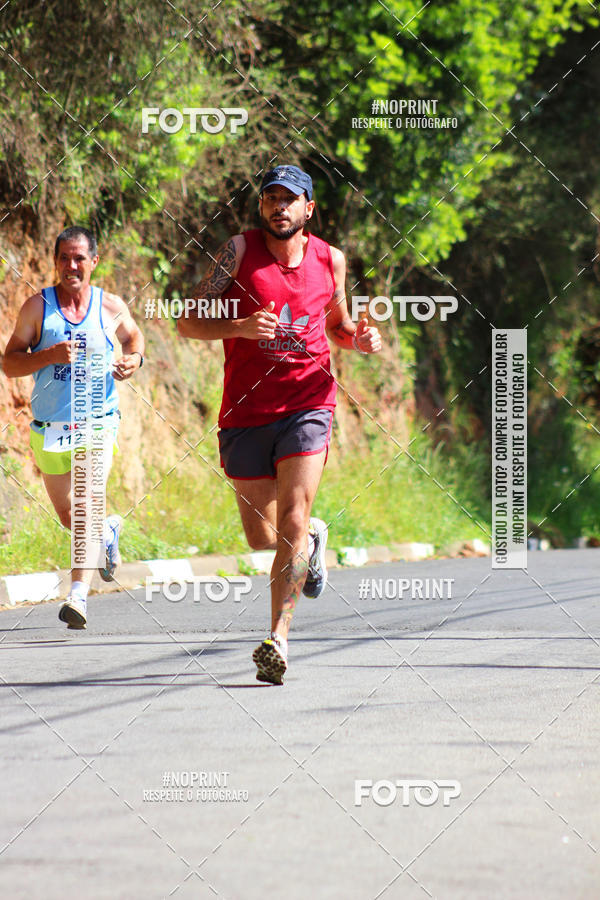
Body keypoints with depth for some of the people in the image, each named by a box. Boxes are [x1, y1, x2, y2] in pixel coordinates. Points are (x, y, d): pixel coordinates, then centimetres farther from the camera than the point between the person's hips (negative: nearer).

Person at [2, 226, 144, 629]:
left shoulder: (111, 307, 2)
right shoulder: (38, 306, -2)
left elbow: (133, 335, 23)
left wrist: (135, 358, 0)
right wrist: (50, 356, -21)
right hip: (49, 429, 2)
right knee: (68, 516, 15)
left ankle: (79, 596, -24)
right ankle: (109, 531, 49)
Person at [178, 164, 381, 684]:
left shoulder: (330, 260, 6)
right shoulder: (241, 250, -2)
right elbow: (189, 323, -4)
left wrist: (359, 339, 1)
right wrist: (240, 327, -21)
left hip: (307, 404, -1)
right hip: (246, 411, 1)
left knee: (292, 520, -18)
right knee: (261, 538, 7)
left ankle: (278, 636, -18)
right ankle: (313, 540, 42)